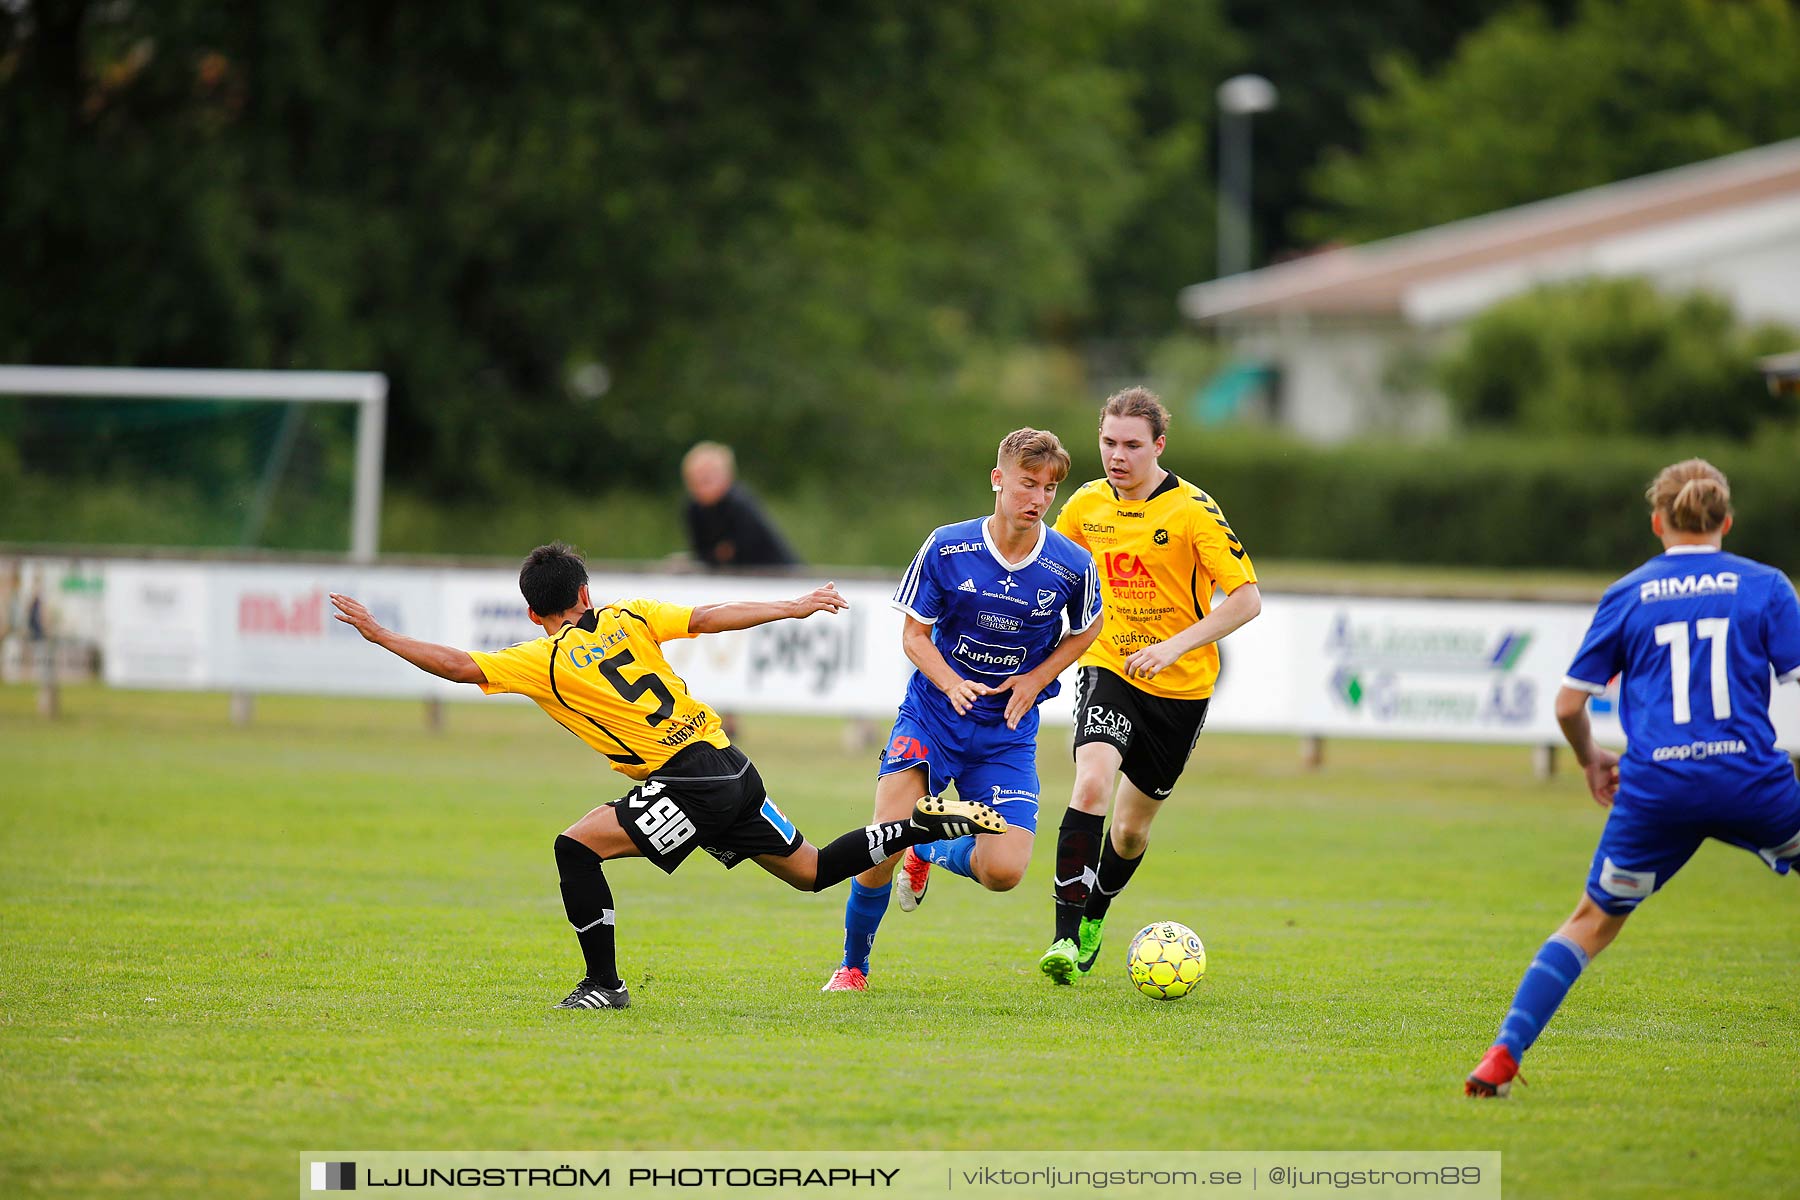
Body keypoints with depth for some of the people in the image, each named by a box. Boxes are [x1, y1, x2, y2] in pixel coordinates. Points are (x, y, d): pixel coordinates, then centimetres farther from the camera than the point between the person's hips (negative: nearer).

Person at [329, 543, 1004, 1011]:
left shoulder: (547, 662, -4)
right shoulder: (629, 619, 11)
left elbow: (460, 666, -8)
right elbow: (711, 618, 7)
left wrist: (381, 636, 0)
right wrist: (795, 608, 13)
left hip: (689, 788, -7)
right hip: (734, 770, 7)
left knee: (577, 846, -4)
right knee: (811, 872, 21)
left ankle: (604, 984, -5)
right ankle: (928, 823, 12)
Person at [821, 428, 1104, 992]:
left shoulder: (1073, 566, -9)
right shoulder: (945, 548, -11)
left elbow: (1085, 629, 12)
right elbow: (914, 633, -2)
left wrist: (1036, 679, -4)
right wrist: (952, 685, -21)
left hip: (1007, 733, 1)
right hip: (932, 714, -1)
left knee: (1003, 871, -14)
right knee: (884, 846, -18)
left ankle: (930, 852, 23)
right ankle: (852, 966, 9)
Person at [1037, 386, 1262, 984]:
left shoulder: (1193, 510, -14)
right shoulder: (1086, 505, 0)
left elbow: (1246, 599, -17)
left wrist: (1175, 646, -27)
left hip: (1180, 687, -1)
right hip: (1108, 671, 1)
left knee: (1132, 827, 11)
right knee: (1092, 784, -26)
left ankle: (1093, 919, 41)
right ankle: (1065, 937, -27)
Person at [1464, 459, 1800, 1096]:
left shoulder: (1628, 595, 8)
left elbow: (1568, 704, 10)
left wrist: (1591, 759, 29)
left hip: (1654, 789, 1)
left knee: (1593, 921, 15)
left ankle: (1503, 1054, 4)